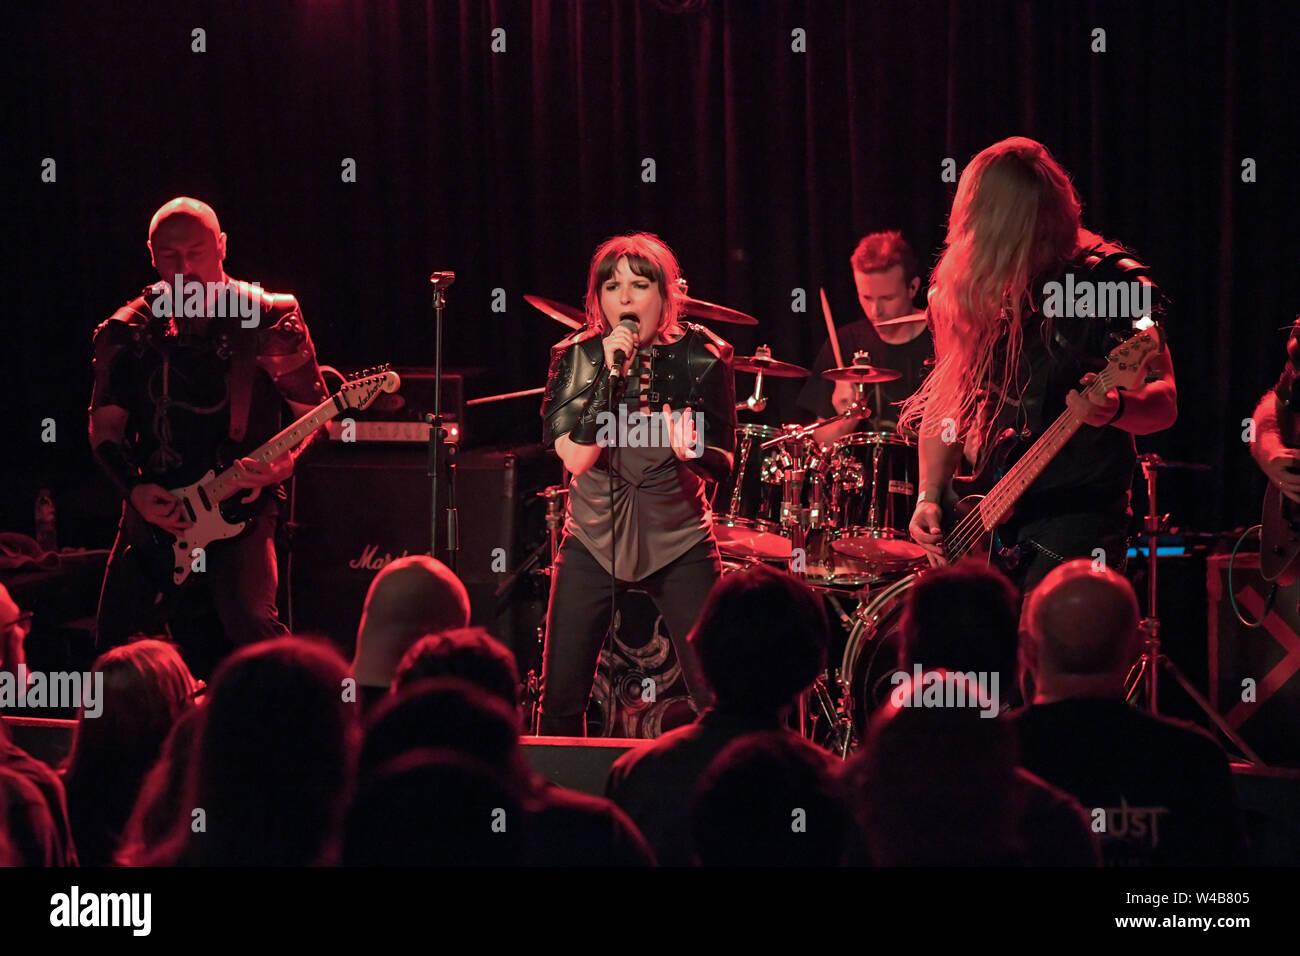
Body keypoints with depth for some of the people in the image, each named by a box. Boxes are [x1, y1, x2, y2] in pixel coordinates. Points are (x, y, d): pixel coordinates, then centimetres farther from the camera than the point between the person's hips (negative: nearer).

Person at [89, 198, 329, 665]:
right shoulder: (128, 331, 5)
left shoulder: (268, 319, -3)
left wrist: (285, 460, -18)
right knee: (115, 648, 2)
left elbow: (313, 411, 2)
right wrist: (135, 489, -7)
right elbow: (104, 425, 8)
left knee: (253, 630, -24)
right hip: (151, 515, 4)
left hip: (240, 509, -4)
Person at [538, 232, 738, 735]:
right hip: (593, 539, 1)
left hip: (678, 542, -1)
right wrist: (607, 372, -22)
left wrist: (693, 453, -26)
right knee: (560, 697, -2)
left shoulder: (699, 357, -6)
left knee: (717, 697, -9)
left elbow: (722, 465, -3)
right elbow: (575, 458, -16)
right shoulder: (577, 358, -4)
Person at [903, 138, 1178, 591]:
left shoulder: (1110, 281, -8)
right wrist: (928, 497, 7)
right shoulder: (970, 290, 7)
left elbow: (1164, 404, -12)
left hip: (1076, 516, -5)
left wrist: (1112, 407, -33)